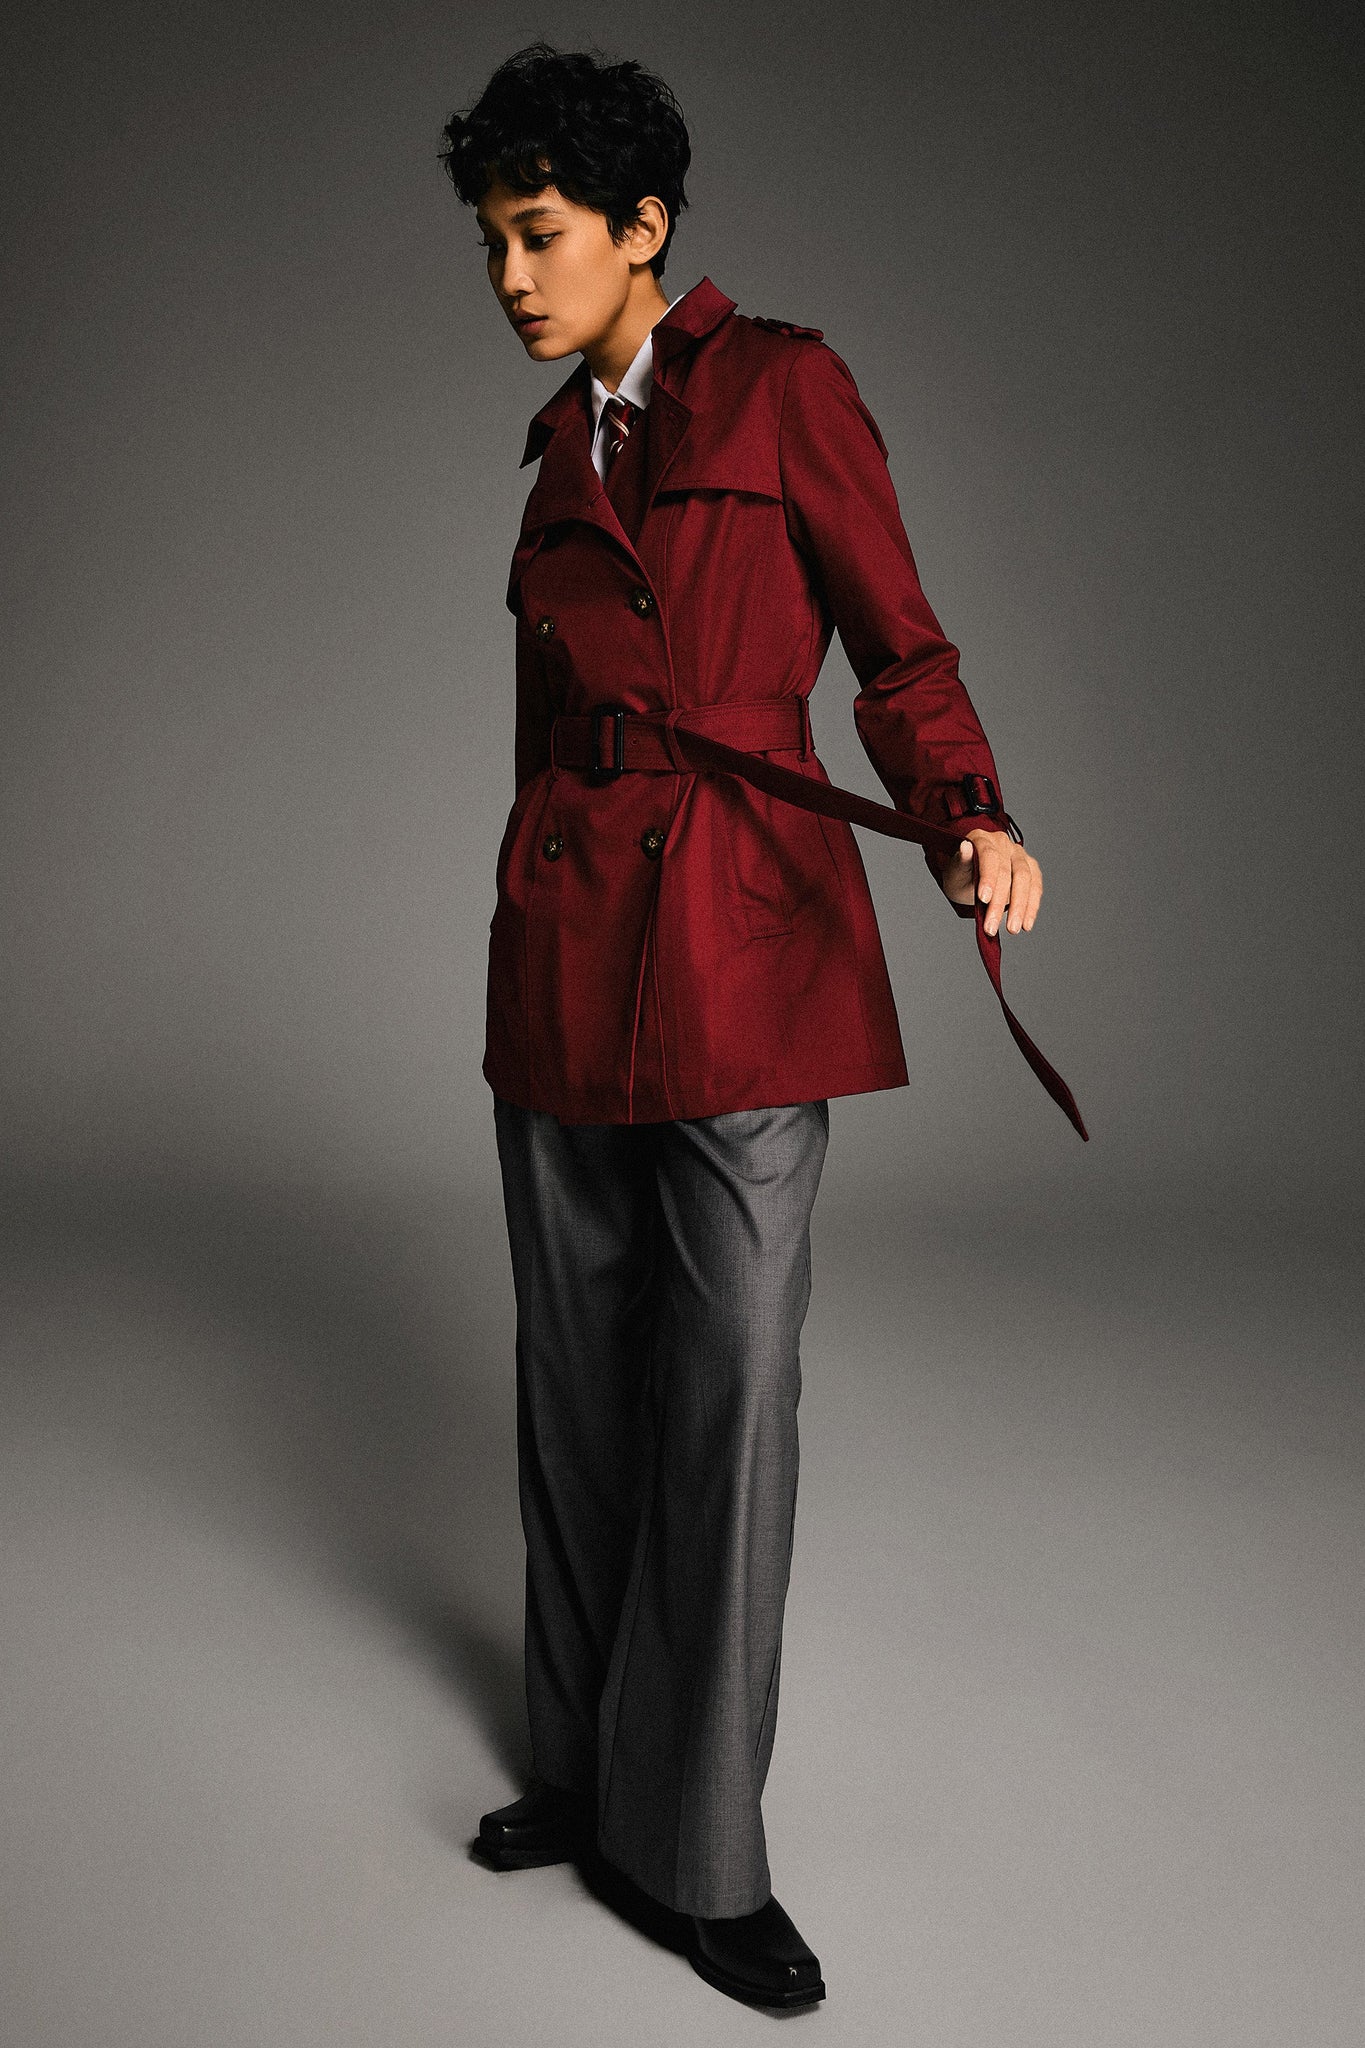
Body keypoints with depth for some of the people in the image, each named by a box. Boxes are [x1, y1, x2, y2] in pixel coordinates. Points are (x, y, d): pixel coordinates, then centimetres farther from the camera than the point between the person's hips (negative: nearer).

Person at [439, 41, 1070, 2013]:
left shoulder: (784, 384, -1)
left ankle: (705, 1845, 12)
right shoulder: (566, 448, 17)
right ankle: (590, 1761, 28)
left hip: (750, 937, -6)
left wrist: (973, 821, -23)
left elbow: (900, 649, -4)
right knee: (580, 1371, 11)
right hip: (565, 940, 6)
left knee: (731, 1387, -3)